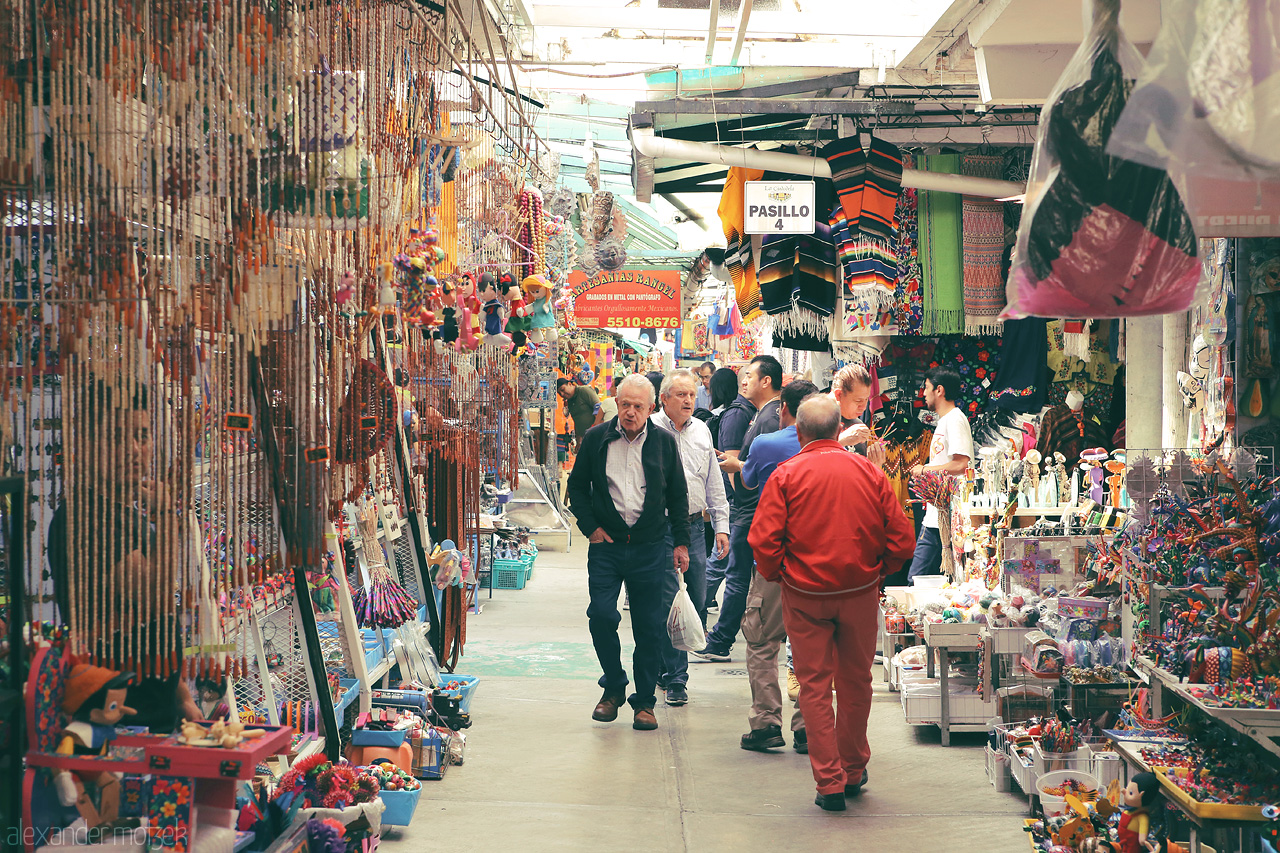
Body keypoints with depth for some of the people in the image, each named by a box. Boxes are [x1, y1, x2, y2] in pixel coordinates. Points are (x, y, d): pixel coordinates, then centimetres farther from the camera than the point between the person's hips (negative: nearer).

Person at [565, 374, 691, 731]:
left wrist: (681, 542, 6)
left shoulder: (664, 442, 3)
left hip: (650, 547, 0)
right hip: (606, 543, 0)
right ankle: (614, 686, 14)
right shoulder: (596, 438, 2)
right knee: (601, 615, -8)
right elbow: (577, 486, 11)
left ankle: (644, 701, 14)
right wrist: (590, 527, 0)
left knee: (650, 627, 3)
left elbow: (678, 495, 10)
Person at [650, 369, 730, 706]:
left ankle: (667, 665, 22)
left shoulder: (701, 431, 13)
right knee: (669, 603, -6)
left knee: (697, 600, 6)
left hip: (694, 525, 5)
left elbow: (714, 482, 18)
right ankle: (675, 679, 1)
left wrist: (721, 526, 12)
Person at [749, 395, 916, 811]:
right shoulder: (869, 472, -1)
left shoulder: (786, 475, -8)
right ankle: (854, 771, 30)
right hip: (861, 592, 2)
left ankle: (830, 781, 3)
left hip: (805, 594, -2)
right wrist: (875, 572, 14)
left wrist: (776, 575, 3)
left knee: (815, 685, 6)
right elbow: (901, 540, -1)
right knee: (856, 682, 17)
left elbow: (764, 542, -14)